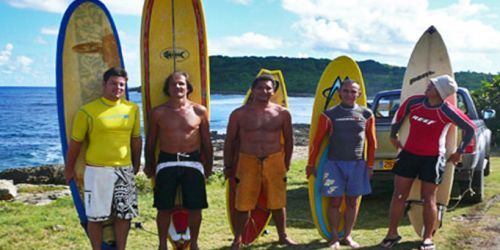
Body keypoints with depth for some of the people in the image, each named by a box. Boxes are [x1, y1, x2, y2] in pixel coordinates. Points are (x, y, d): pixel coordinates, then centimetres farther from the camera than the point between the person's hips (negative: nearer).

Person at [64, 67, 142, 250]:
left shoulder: (132, 109, 4)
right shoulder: (88, 111, -8)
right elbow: (75, 142, 0)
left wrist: (136, 164, 19)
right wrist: (69, 169, 6)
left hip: (125, 170, 4)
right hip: (97, 171, -3)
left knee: (124, 214, 9)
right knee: (95, 216, 3)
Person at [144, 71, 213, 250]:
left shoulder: (200, 111, 2)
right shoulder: (158, 113, 1)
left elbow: (206, 142, 8)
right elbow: (150, 142, 9)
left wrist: (208, 166, 10)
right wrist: (149, 165, 11)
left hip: (193, 162, 1)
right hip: (166, 163, 0)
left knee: (195, 207, 5)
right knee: (164, 207, 3)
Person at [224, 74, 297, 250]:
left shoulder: (282, 113, 2)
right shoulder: (239, 114, -2)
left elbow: (288, 140, 11)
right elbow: (230, 141, 4)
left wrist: (286, 163, 11)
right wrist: (228, 166, 4)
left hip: (275, 162, 2)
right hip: (247, 162, -1)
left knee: (278, 202, 11)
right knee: (243, 204, 1)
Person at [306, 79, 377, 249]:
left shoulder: (366, 114, 6)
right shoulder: (329, 114, 0)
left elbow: (371, 142, 10)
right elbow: (317, 141, 3)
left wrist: (370, 165, 7)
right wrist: (311, 164, 2)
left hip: (358, 164, 2)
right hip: (335, 163, -2)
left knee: (352, 201, 7)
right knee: (335, 201, 0)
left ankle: (348, 236, 19)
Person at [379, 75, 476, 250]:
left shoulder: (448, 111, -16)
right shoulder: (414, 102, -5)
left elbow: (470, 129, -6)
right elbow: (399, 115, 15)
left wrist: (459, 152, -1)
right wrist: (393, 135, 22)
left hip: (433, 158, -4)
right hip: (409, 154, 4)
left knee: (428, 198, 1)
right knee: (399, 195, 5)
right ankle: (392, 233, 15)